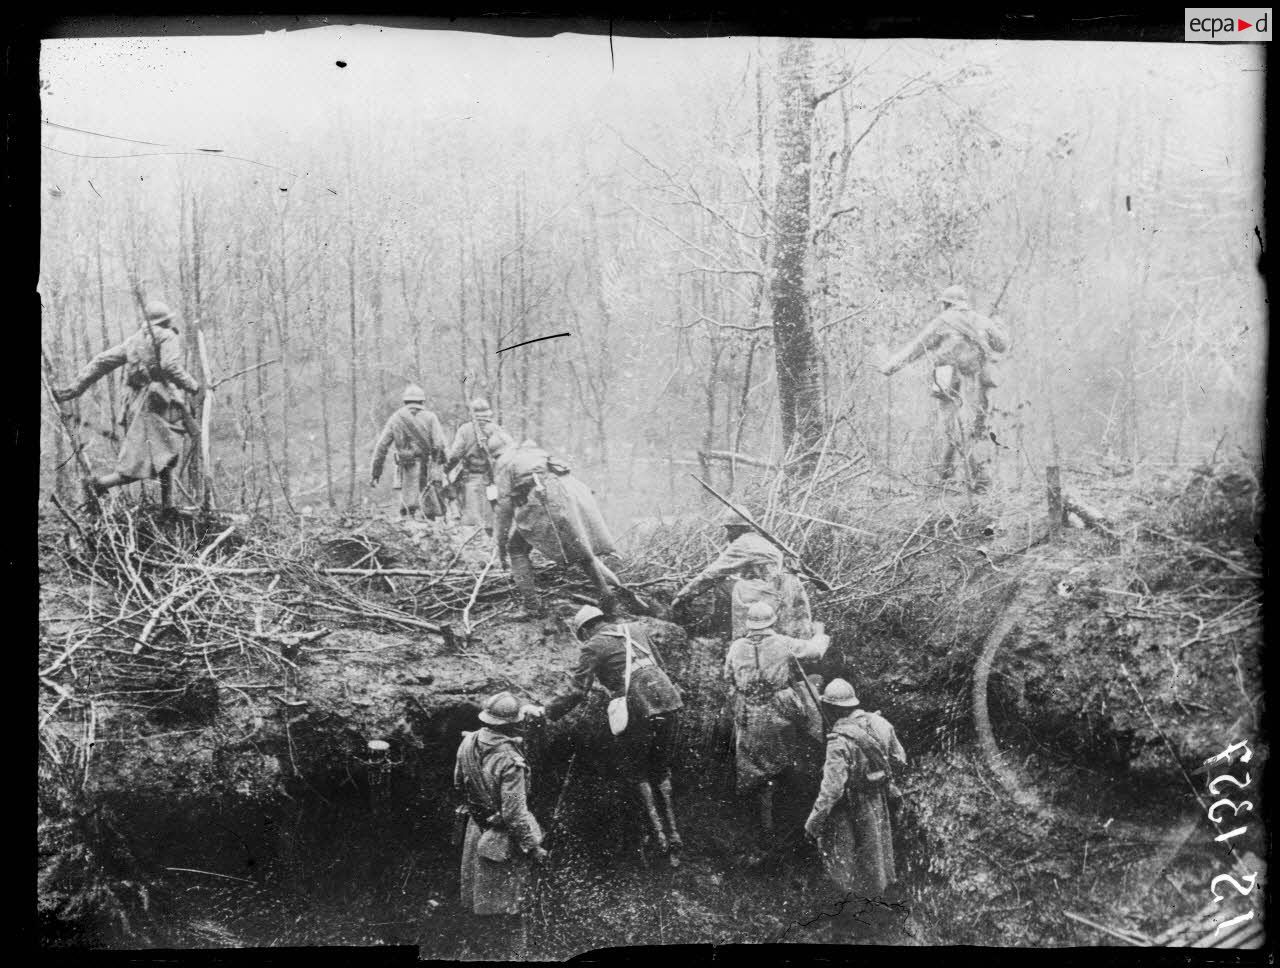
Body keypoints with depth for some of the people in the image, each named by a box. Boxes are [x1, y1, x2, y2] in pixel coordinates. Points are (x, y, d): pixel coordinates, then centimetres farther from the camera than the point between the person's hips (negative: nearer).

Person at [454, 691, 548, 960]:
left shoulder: (469, 742, -8)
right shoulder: (510, 761, -31)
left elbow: (459, 784, 8)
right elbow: (515, 814, -27)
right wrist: (534, 848, -15)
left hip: (477, 830, 8)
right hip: (504, 839, -7)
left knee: (489, 907, 22)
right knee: (510, 911, 8)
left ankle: (495, 953, 37)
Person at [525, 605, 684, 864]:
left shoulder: (594, 647, 1)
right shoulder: (637, 630, 18)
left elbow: (576, 688, -2)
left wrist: (546, 711, 6)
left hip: (638, 711, -5)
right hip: (669, 703, 5)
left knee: (636, 773, 15)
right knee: (661, 770, 20)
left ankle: (658, 834, 8)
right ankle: (673, 832, 15)